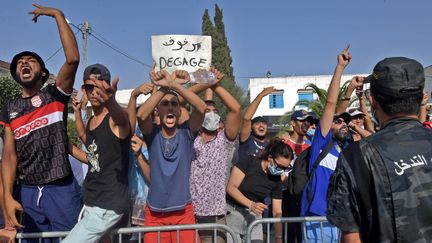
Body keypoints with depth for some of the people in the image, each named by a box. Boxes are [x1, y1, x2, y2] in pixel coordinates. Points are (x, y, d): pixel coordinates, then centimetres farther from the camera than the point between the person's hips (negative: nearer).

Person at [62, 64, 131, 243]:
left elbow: (121, 116, -42)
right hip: (90, 202, 8)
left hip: (108, 206, -8)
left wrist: (110, 101, -62)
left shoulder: (117, 118, -15)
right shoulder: (90, 122, 9)